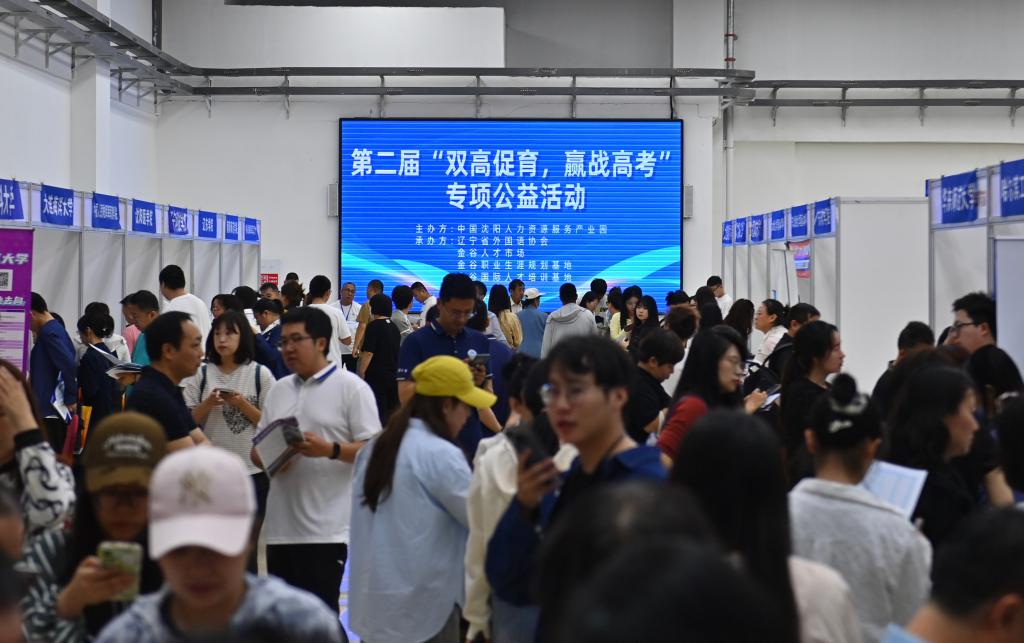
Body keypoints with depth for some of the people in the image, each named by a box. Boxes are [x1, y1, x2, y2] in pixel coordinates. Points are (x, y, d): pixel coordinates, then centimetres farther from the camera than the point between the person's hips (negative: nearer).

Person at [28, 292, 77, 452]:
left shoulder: (48, 333, -13)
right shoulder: (57, 329, 15)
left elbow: (69, 365, -23)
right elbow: (69, 363, 19)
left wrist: (70, 398, -14)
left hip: (49, 410, -10)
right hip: (57, 410, 10)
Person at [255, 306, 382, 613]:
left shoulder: (351, 387, -4)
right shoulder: (278, 390, 15)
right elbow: (257, 448, 18)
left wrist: (329, 450, -23)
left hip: (326, 528, -7)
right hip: (281, 524, 7)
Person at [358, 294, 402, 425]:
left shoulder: (374, 326, -11)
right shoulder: (394, 327, 11)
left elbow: (368, 352, -16)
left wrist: (361, 372, -10)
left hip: (376, 376, -7)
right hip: (393, 376, 7)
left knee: (378, 411, -6)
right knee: (392, 410, 11)